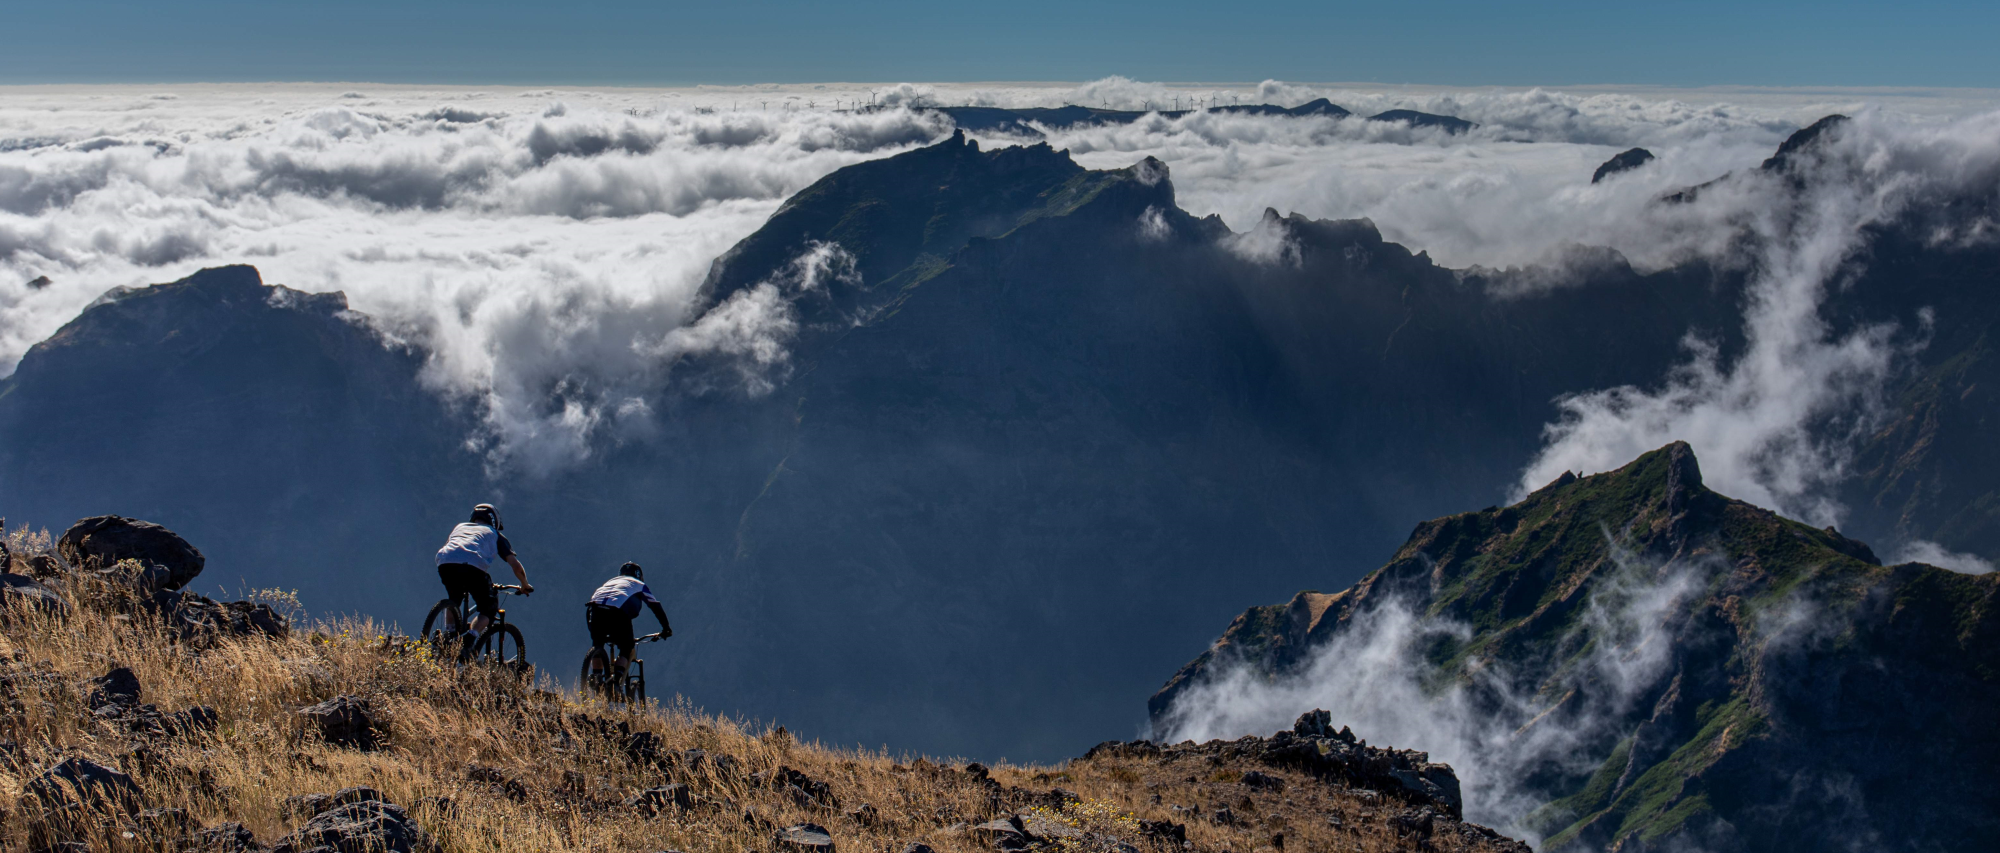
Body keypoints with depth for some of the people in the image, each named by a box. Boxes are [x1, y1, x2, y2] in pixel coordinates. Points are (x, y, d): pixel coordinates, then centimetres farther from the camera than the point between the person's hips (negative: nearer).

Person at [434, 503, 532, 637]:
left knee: (453, 600, 34)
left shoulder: (460, 526, 38)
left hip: (445, 565, 4)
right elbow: (516, 565, 22)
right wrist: (525, 585, 40)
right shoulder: (494, 534, 28)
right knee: (490, 608, 12)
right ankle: (472, 635, -14)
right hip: (471, 566, -4)